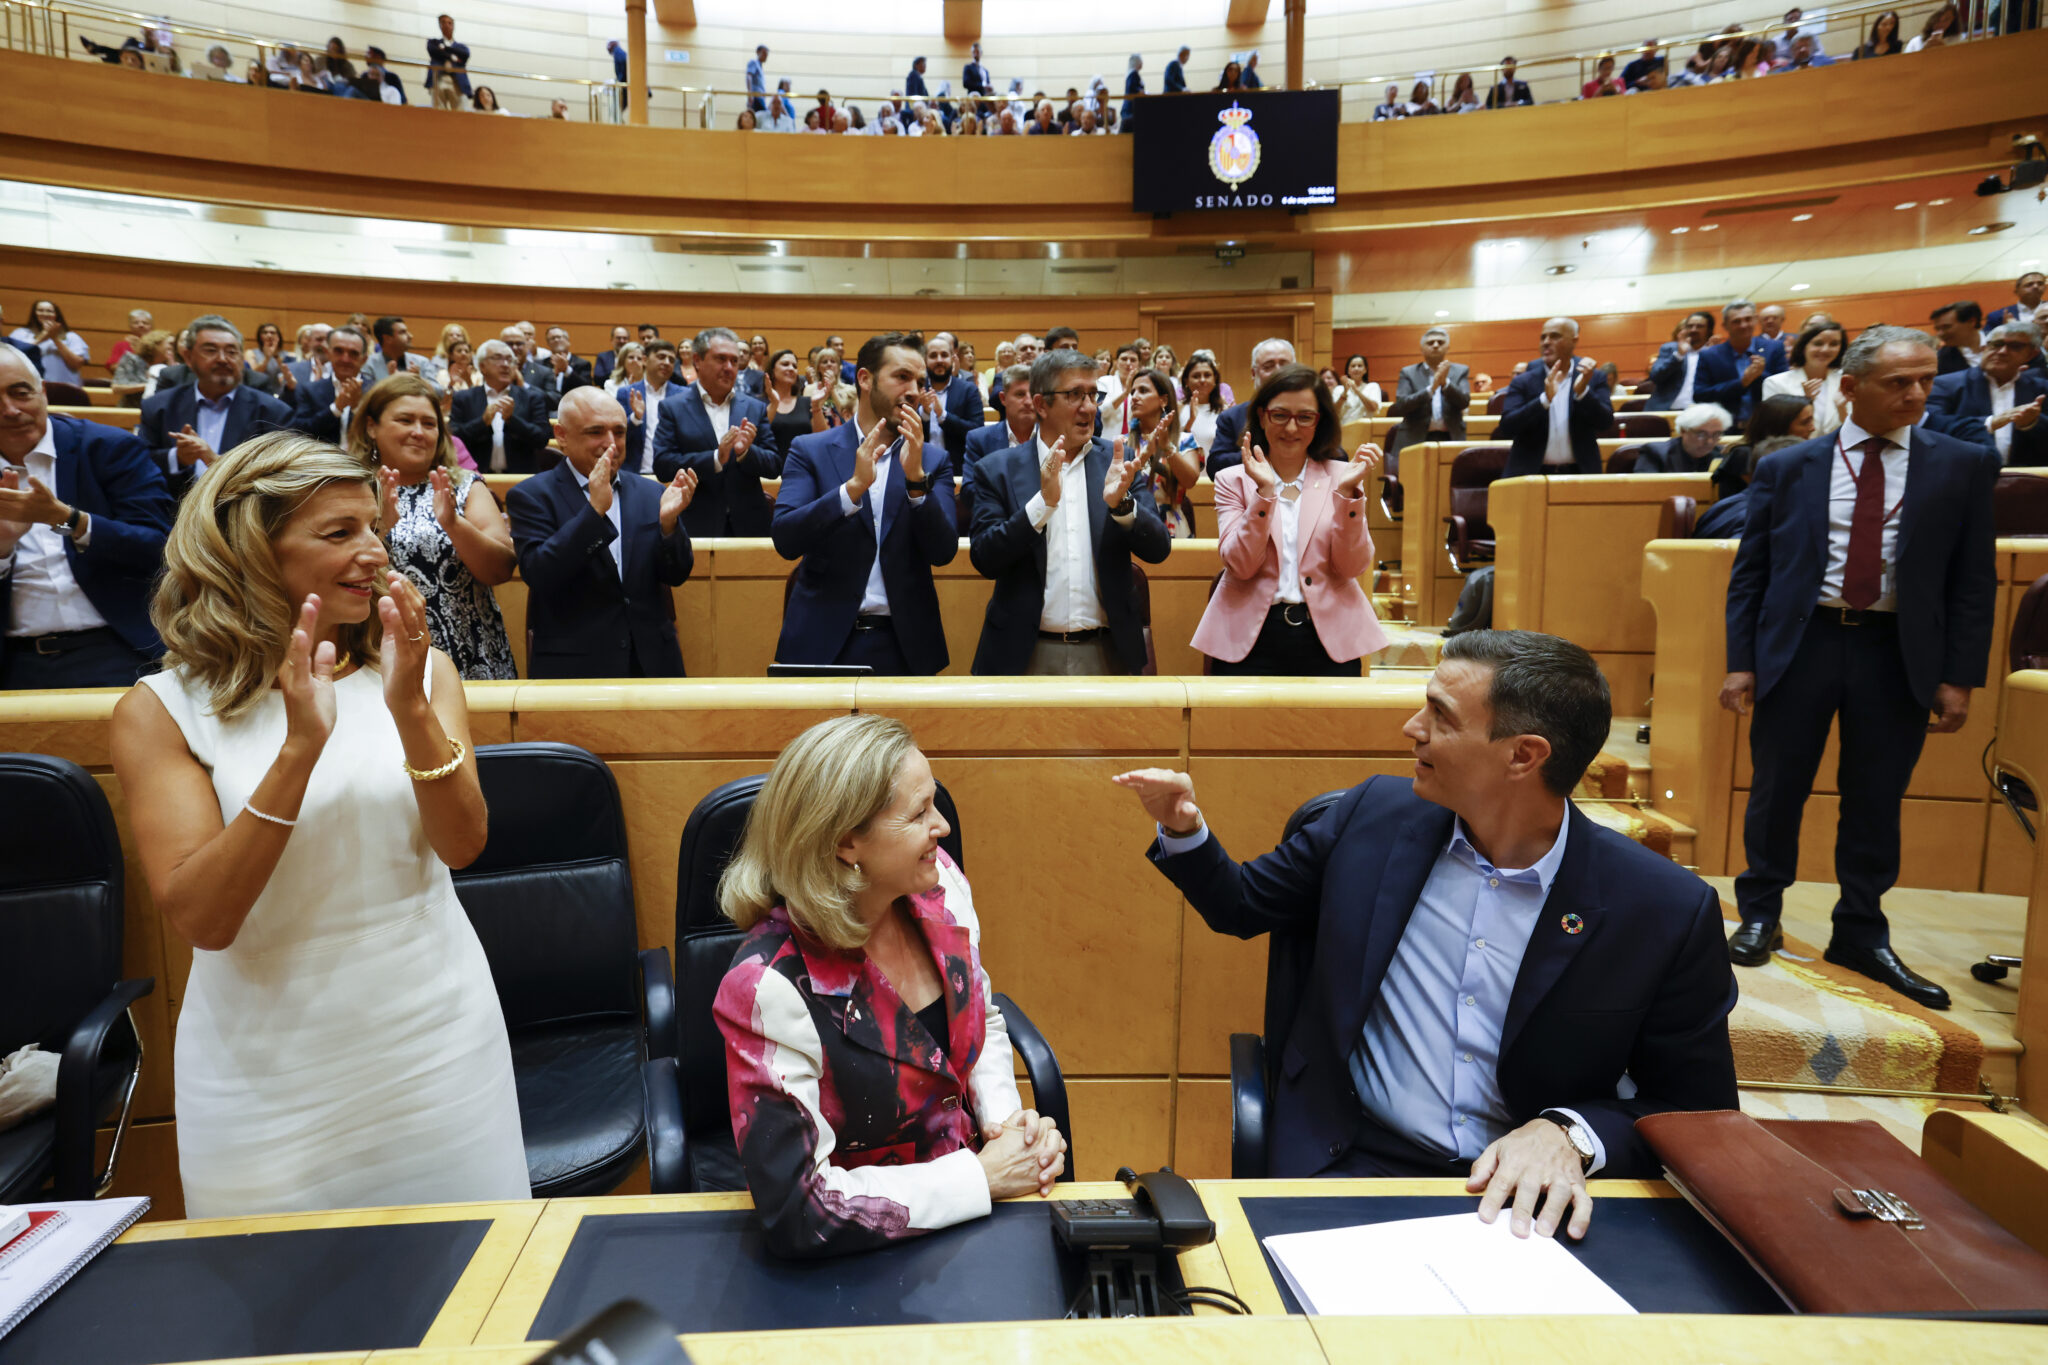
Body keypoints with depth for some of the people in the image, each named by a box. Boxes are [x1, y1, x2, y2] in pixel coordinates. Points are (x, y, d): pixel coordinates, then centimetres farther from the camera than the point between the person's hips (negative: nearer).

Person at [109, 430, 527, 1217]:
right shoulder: (162, 710, -7)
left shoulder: (423, 669, -1)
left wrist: (411, 710, -25)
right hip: (270, 1074, -2)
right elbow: (198, 919, -16)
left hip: (438, 1044, 2)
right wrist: (300, 746, -26)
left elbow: (463, 845, -10)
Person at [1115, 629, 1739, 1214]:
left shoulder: (1668, 912, -8)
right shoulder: (1376, 814, 0)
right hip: (1349, 1163, 1)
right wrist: (1185, 831, -4)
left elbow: (1697, 1112, 0)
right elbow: (1242, 905, 14)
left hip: (1532, 1192, 0)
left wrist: (1570, 1134, -18)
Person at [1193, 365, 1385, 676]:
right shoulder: (1233, 480, 5)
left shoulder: (1340, 476, 7)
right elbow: (1241, 564, -8)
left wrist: (1347, 492, -14)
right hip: (1251, 639, -1)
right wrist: (1264, 492, -17)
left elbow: (1353, 566, -3)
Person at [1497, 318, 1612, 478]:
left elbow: (1606, 422, -3)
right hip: (1530, 474, -1)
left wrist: (1582, 391, -18)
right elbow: (1506, 427, -9)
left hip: (1579, 474, 1)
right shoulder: (1523, 382, 3)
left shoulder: (1594, 379, 6)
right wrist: (1545, 399, -21)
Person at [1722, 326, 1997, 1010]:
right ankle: (1759, 915, 25)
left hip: (1898, 652, 1)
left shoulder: (1964, 465, 3)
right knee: (1777, 791, 7)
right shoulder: (1786, 468, 1)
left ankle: (1860, 933, 26)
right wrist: (1740, 661, -3)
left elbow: (1974, 579, 3)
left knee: (1876, 800, 10)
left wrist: (1959, 676, -2)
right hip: (1799, 644, -1)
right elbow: (1750, 572, 3)